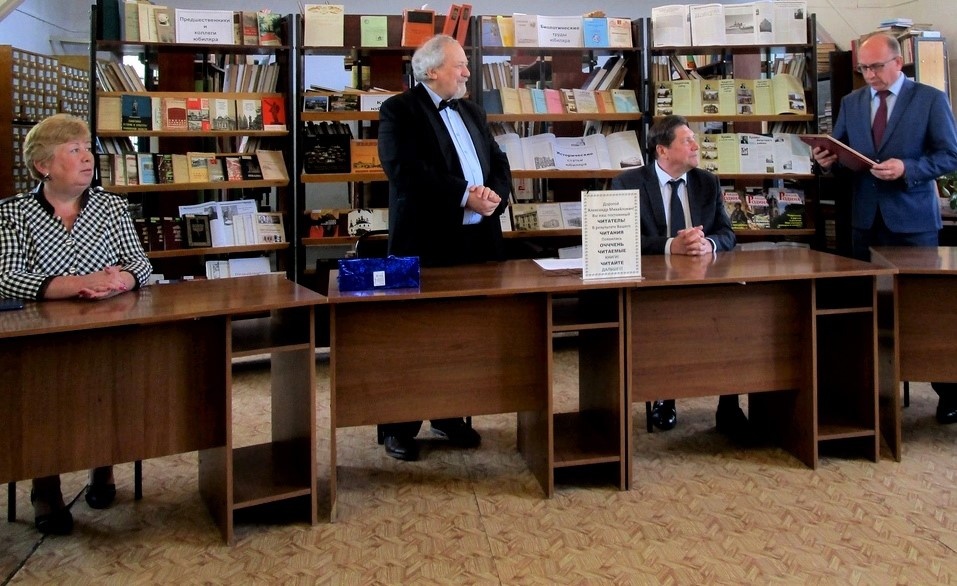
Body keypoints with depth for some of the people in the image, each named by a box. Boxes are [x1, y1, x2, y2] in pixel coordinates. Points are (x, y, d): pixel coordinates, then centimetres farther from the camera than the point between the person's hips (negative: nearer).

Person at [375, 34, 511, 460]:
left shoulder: (472, 112, 18)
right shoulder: (399, 110, -4)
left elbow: (499, 164, 14)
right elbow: (405, 170, -18)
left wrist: (493, 193, -8)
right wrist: (464, 196, -20)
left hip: (475, 240, 7)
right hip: (426, 243, -6)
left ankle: (449, 416, 24)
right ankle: (399, 428, 9)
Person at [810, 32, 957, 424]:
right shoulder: (851, 102, 10)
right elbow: (843, 154, 11)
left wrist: (907, 168, -22)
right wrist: (828, 160, -12)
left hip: (912, 219, -4)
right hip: (866, 219, 4)